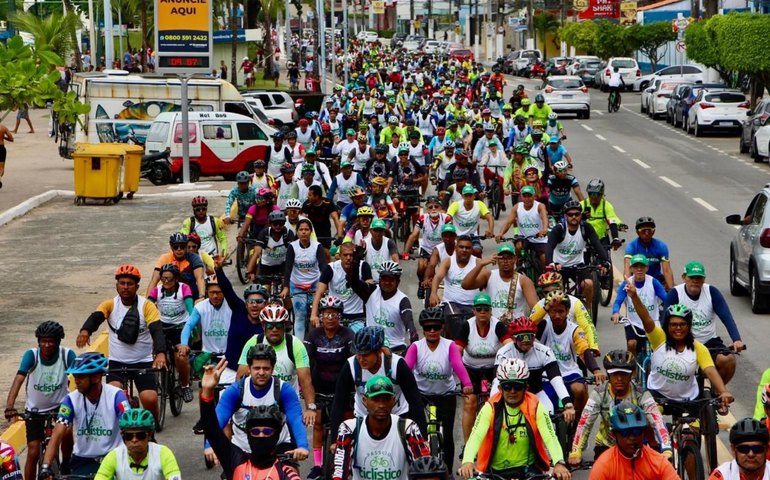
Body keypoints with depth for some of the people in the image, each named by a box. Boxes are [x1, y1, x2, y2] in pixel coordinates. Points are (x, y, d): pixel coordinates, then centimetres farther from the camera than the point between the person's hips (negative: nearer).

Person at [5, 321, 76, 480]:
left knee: (66, 431, -26)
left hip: (59, 405, 0)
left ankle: (66, 466, 2)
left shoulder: (67, 355, -19)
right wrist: (9, 406, -46)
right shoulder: (31, 355, -22)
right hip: (35, 409, 0)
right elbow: (18, 379, -33)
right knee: (33, 453, -5)